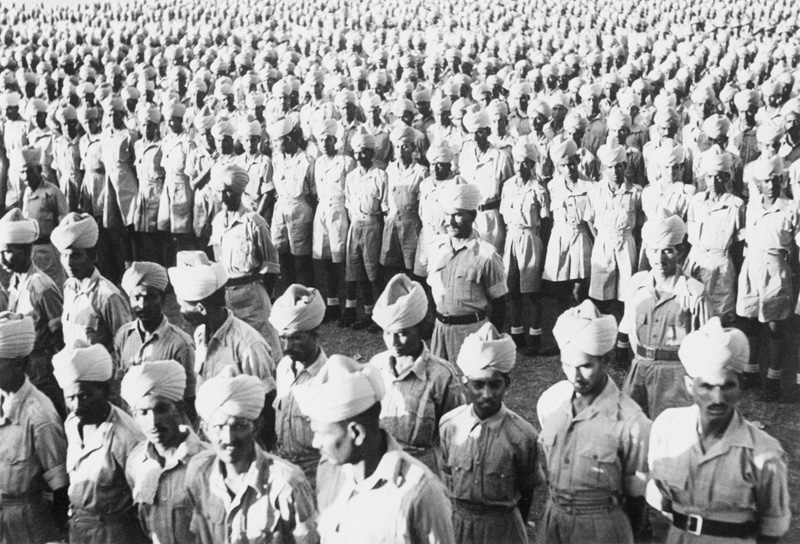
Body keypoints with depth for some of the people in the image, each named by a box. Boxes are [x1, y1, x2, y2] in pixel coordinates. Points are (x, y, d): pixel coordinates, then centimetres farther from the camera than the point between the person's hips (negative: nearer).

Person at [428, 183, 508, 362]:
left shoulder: (486, 255, -12)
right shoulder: (436, 246, 2)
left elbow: (499, 303, -6)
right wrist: (437, 318, 11)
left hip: (472, 329, -4)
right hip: (440, 327, 4)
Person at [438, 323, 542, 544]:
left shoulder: (521, 435, -17)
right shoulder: (449, 425, -9)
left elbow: (526, 492, -3)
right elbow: (446, 476, 6)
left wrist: (515, 526, 7)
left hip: (502, 526, -2)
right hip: (456, 523, 2)